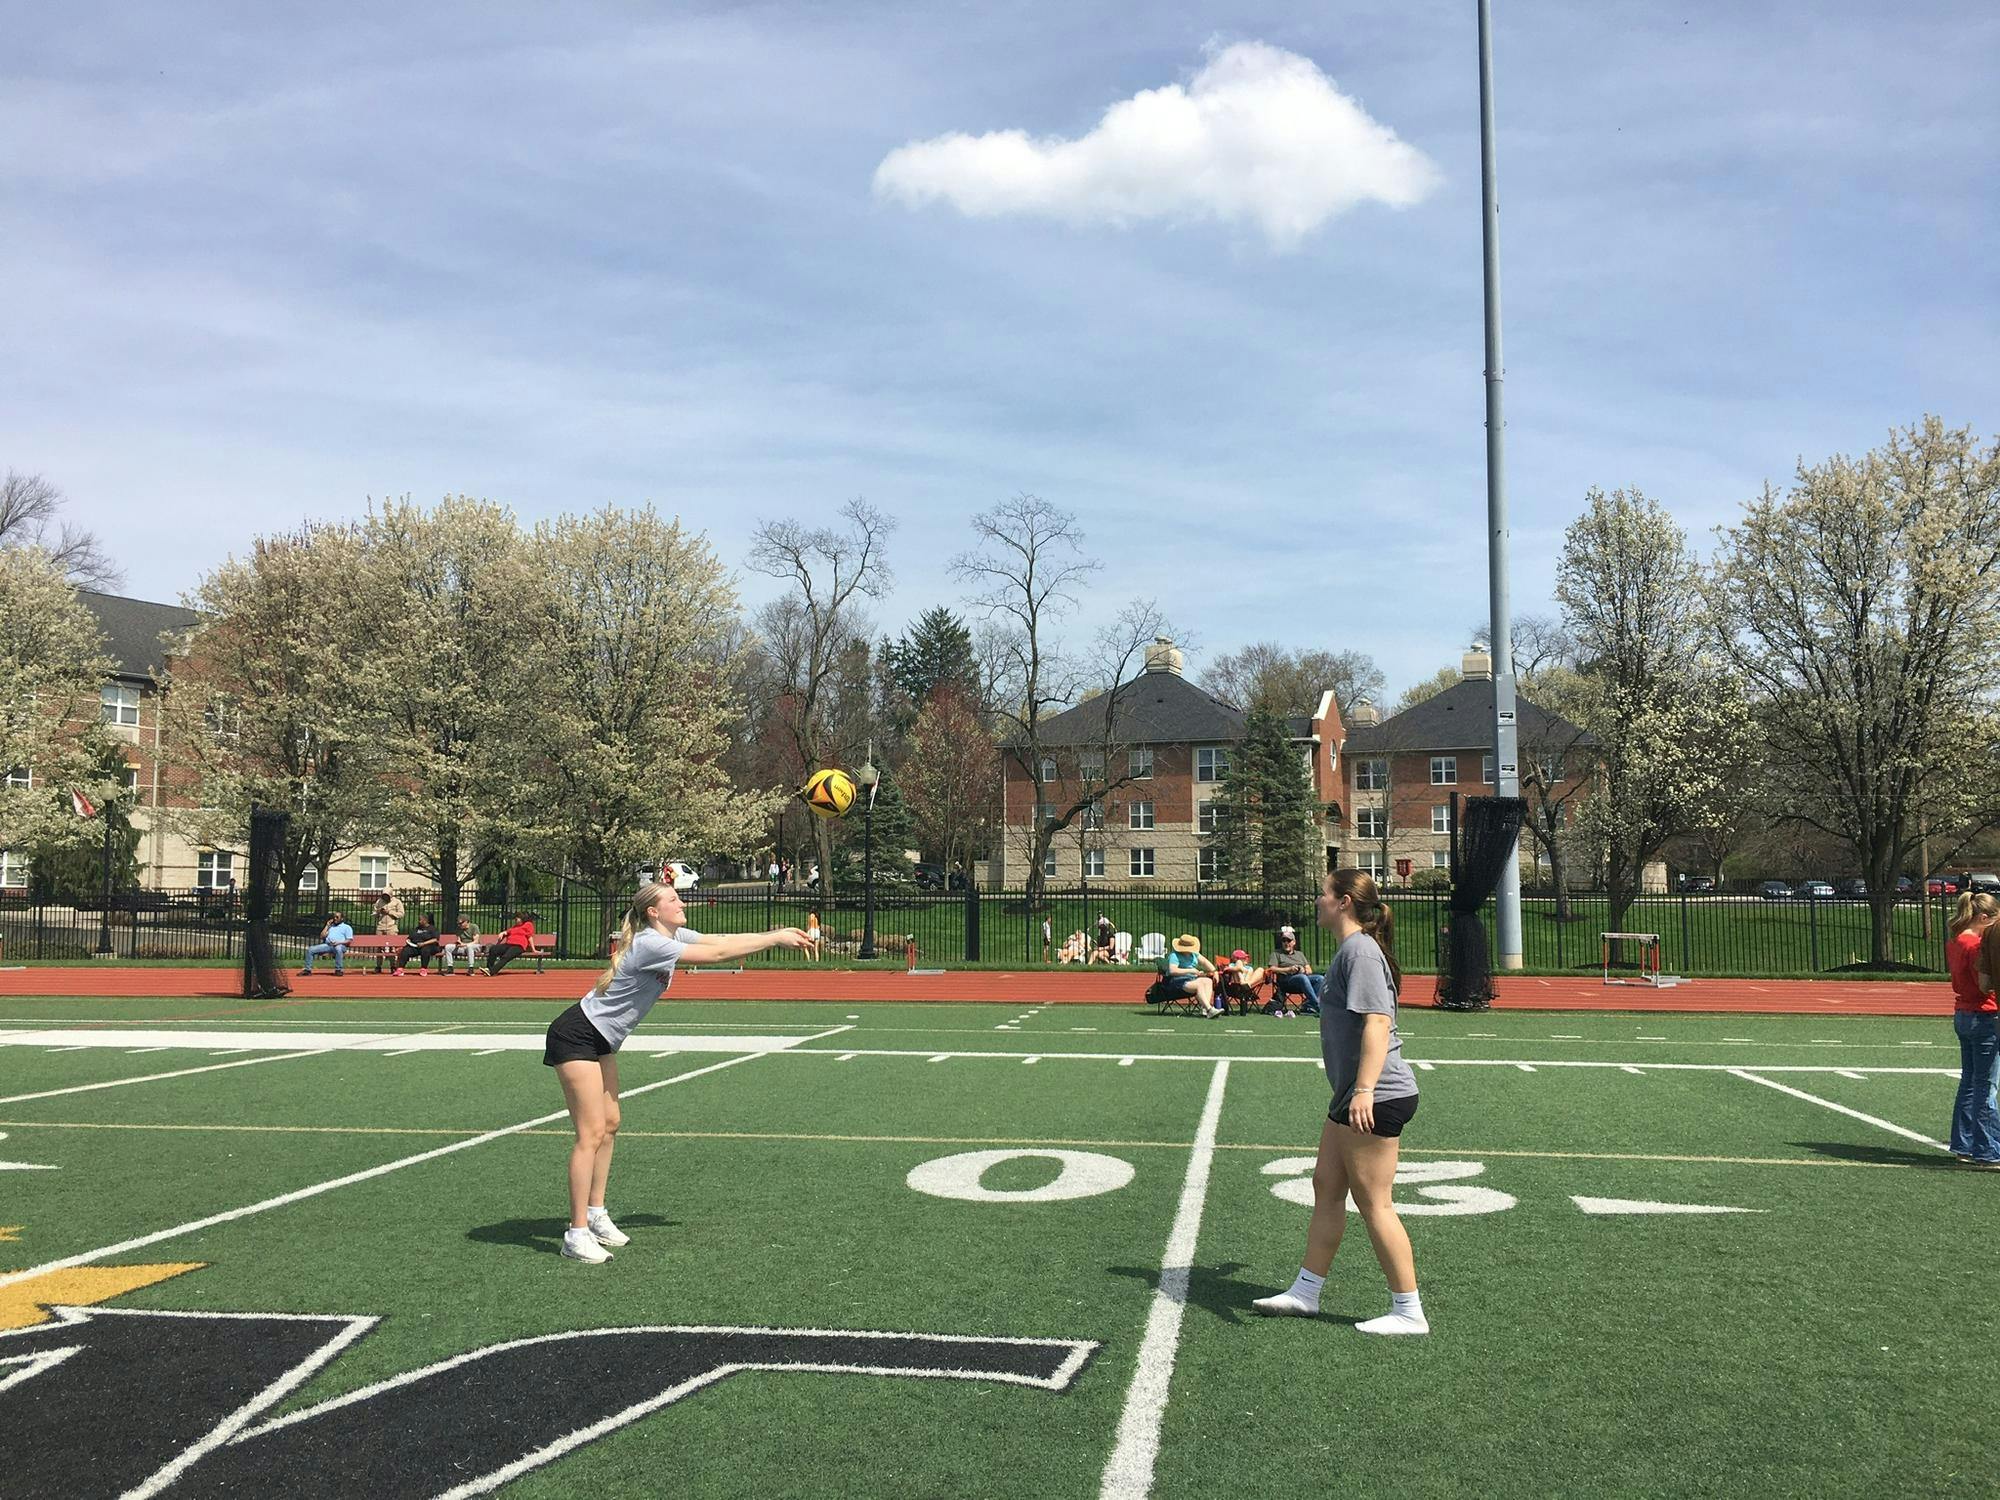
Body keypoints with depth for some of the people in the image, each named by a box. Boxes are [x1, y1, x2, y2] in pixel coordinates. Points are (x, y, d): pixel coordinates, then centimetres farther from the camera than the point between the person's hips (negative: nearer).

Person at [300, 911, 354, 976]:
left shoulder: (347, 927, 14)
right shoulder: (331, 926, 29)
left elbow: (349, 941, 2)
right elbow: (322, 937, 18)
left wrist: (338, 942, -14)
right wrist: (327, 926, 16)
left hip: (340, 946, -5)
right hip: (327, 945, 5)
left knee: (338, 948, -43)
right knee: (310, 949, -12)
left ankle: (339, 970, -35)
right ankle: (307, 969, -6)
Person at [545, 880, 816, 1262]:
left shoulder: (672, 936, 4)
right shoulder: (649, 944, -24)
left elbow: (723, 938, 2)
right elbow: (716, 954, -26)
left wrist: (777, 933, -9)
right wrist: (775, 939, -21)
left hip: (601, 1041, 10)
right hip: (575, 1037, -10)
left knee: (609, 1124, 12)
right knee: (592, 1132, -11)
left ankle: (596, 1216, 22)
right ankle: (577, 1234, -8)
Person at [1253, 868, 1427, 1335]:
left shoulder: (1360, 951, -16)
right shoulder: (1350, 950, 15)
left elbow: (1378, 1021, -26)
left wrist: (1364, 1090, -32)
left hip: (1377, 1099, -11)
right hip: (1355, 1097, 11)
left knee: (1373, 1204, -3)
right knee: (1326, 1187, 15)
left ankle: (1409, 1312, 8)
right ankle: (1305, 1292, 25)